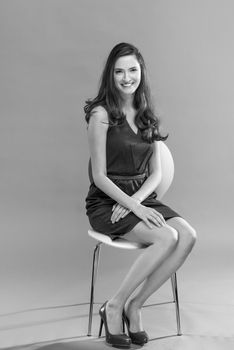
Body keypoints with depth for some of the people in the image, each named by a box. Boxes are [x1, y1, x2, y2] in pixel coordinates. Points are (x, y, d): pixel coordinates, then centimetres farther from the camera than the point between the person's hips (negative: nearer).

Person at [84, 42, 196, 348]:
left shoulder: (147, 116, 11)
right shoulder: (101, 114, -7)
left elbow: (156, 173, 8)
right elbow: (99, 177, -10)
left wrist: (136, 200, -10)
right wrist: (133, 206, -20)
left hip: (142, 197, 6)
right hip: (107, 201, -6)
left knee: (189, 235, -21)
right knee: (167, 238, -27)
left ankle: (134, 305, -9)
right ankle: (114, 307, -10)